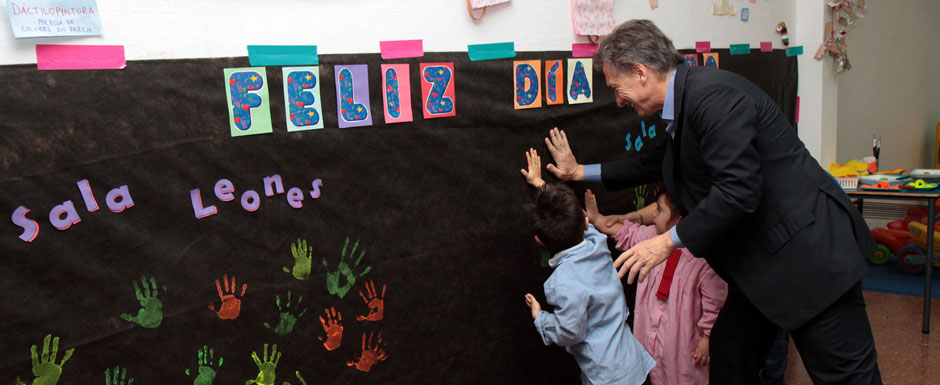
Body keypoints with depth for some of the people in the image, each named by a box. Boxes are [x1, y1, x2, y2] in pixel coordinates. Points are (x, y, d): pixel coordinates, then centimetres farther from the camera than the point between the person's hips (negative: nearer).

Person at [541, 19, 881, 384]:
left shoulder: (712, 94, -22)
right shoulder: (685, 100, 9)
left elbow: (738, 188, -29)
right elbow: (656, 162, 25)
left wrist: (671, 240, -20)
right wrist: (581, 171, 30)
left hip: (807, 251, -10)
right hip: (762, 260, 10)